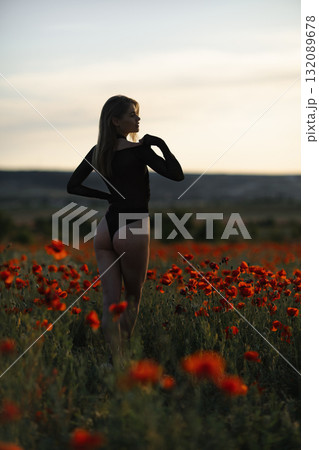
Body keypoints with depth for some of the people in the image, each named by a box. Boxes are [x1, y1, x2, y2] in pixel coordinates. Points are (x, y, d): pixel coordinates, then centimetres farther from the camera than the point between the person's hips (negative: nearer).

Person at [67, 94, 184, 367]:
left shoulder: (98, 152, 8)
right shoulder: (138, 150, -11)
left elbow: (73, 186, 13)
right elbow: (177, 174, -13)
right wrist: (161, 144, -3)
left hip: (107, 228, 5)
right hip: (133, 229, -5)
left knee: (110, 300, 4)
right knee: (133, 296, 13)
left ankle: (115, 358, 0)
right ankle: (123, 354, 18)